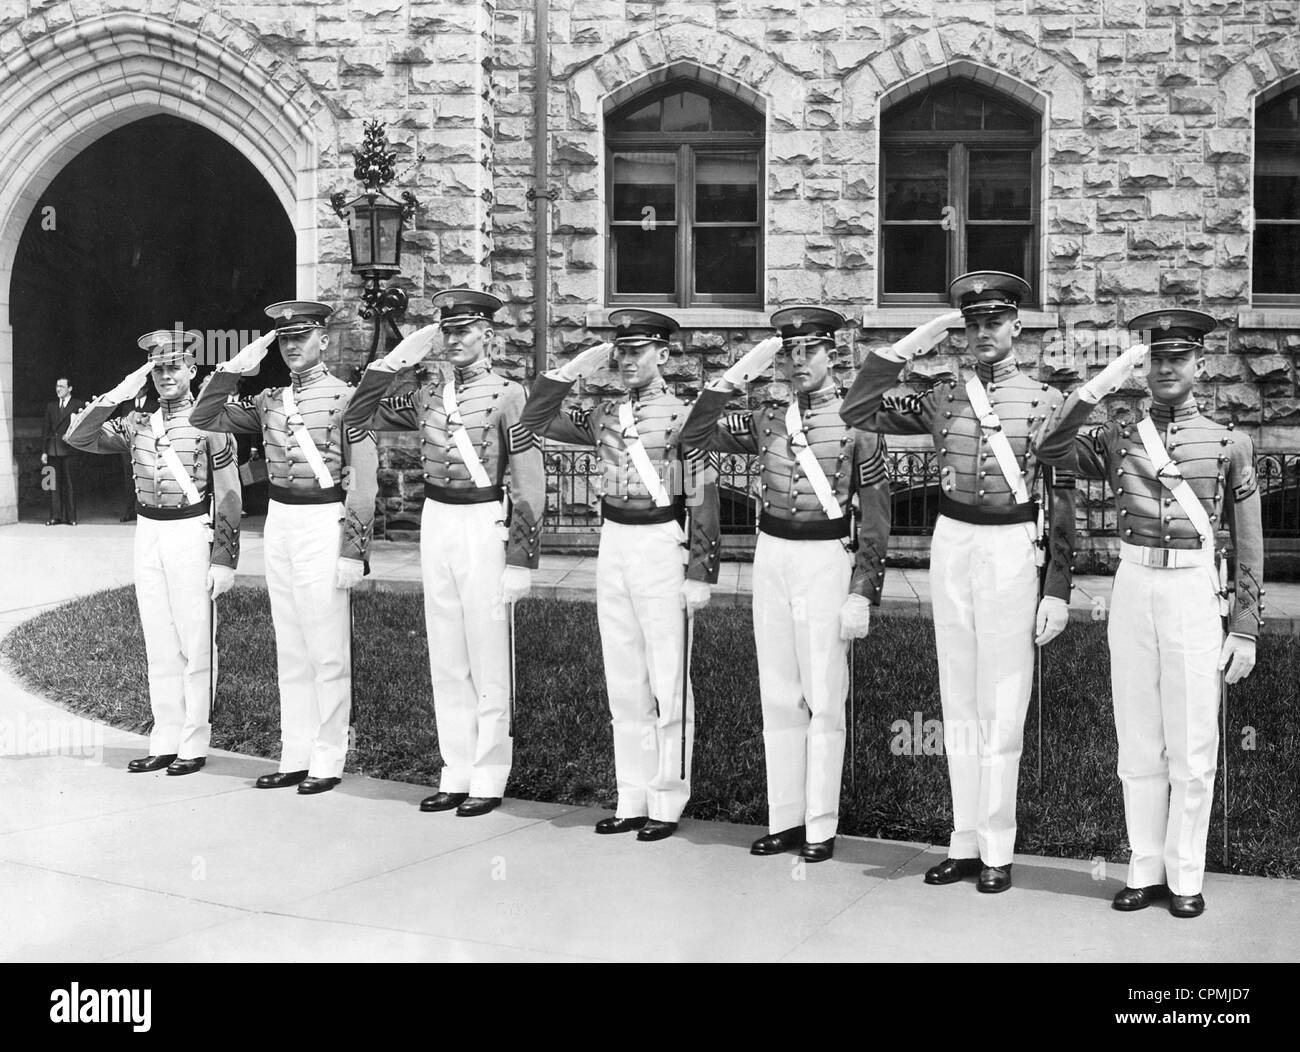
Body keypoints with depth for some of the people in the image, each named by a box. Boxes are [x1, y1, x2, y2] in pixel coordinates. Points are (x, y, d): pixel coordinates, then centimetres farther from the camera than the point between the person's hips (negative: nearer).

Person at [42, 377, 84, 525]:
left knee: (69, 483, -3)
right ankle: (55, 516, 8)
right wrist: (44, 451, 8)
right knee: (54, 483, 4)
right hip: (53, 450, 4)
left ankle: (70, 517, 3)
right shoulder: (51, 406, 16)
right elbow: (45, 429, 14)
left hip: (69, 450, -4)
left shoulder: (78, 405, 4)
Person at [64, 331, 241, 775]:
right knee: (159, 646, 9)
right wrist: (118, 394, -8)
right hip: (147, 534, 5)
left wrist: (224, 559, -10)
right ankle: (164, 742, 16)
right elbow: (77, 437, 1)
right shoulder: (136, 423, 11)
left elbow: (229, 496, -5)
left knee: (196, 645, -1)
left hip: (192, 534, -5)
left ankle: (193, 745, 7)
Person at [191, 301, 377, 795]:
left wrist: (352, 551, -12)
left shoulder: (345, 398, -6)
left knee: (327, 651, -1)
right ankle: (294, 757, 18)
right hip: (278, 519, 6)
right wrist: (238, 365, 2)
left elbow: (363, 480, -9)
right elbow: (204, 418, 11)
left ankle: (327, 761, 7)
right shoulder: (269, 400, 11)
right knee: (289, 648, 11)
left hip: (323, 521, -6)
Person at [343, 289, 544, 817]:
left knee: (487, 661, 1)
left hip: (484, 526, -6)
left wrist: (520, 560, -13)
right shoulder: (427, 396, 10)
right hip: (435, 522, 6)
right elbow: (359, 416, 14)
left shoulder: (508, 396, -7)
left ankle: (488, 780, 10)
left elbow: (530, 484, -10)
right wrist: (395, 359, 6)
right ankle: (455, 774, 19)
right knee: (446, 660, 10)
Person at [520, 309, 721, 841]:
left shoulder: (683, 415, -7)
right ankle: (631, 799, 19)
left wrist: (701, 573, -12)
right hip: (612, 543, 6)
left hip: (662, 544, -6)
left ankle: (667, 803, 9)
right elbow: (536, 420, 13)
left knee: (668, 683, 0)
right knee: (623, 682, 11)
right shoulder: (606, 413, 10)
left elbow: (703, 498, -9)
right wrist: (575, 367, 5)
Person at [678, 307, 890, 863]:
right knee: (778, 696, 9)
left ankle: (821, 826, 8)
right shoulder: (766, 420, 9)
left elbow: (874, 518, -4)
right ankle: (784, 818, 18)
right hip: (771, 555, 5)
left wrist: (862, 593, -9)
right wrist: (737, 374, -2)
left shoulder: (857, 422, -3)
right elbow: (694, 436, 3)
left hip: (827, 558, -4)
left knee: (822, 699, 0)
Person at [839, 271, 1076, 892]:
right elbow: (858, 413, 4)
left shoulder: (1047, 402, -1)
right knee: (958, 706, 9)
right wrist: (907, 347, 0)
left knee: (1002, 708, 0)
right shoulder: (944, 398, 8)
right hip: (950, 545, 4)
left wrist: (1058, 591, -7)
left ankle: (998, 851, 10)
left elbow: (1062, 501, -2)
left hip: (1012, 550, -4)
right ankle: (965, 843, 18)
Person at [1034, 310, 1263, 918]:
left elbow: (1248, 545, 6)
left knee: (1191, 748, 3)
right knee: (1138, 744, 7)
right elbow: (1050, 450, -9)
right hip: (1133, 588, 2)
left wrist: (1246, 629, 2)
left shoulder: (1229, 442, 5)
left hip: (1196, 593, -2)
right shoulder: (1118, 438, 8)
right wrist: (1104, 383, -12)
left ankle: (1185, 877, 13)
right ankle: (1145, 870, 17)